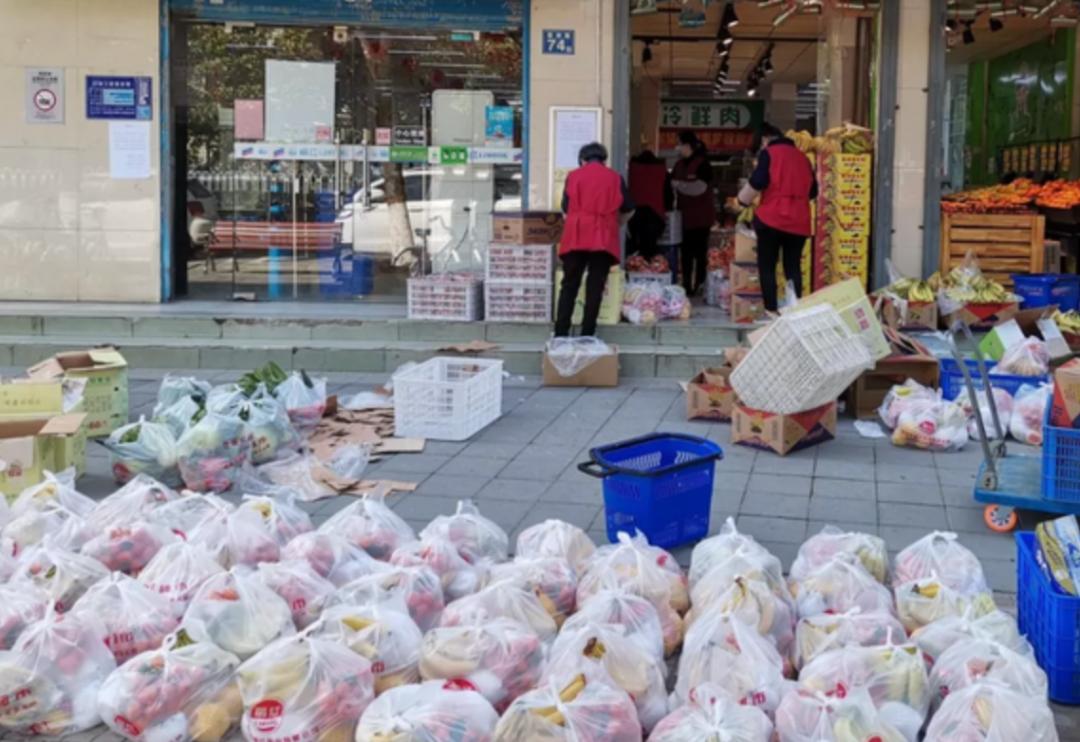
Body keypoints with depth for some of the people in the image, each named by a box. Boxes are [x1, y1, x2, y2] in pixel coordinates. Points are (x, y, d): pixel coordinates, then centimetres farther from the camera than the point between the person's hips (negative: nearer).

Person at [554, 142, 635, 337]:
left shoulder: (574, 176, 10)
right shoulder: (615, 177, 10)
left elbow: (566, 209, 12)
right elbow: (628, 210, 13)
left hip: (576, 237, 1)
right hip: (603, 238, 0)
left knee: (569, 285, 6)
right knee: (595, 288, 2)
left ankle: (561, 334, 3)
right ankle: (587, 335, 1)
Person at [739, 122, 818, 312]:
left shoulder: (768, 153, 1)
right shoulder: (802, 157, 17)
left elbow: (758, 182, -12)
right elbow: (813, 192, 19)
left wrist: (743, 200, 3)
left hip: (771, 219, -5)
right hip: (799, 222, 5)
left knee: (766, 267, 2)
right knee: (793, 268, 10)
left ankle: (771, 310, -4)